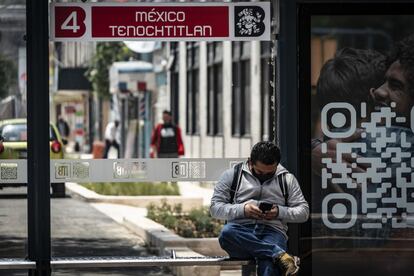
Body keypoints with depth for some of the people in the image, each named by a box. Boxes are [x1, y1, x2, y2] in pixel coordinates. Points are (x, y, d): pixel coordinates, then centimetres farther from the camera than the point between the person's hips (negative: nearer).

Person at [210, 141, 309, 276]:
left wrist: (280, 212, -5)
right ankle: (279, 254, -39)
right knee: (227, 233, -39)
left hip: (273, 231, -1)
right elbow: (215, 207, 8)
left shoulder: (287, 179, 18)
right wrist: (242, 209, -9)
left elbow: (303, 211, 15)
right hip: (241, 231, 1)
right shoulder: (232, 175, 13)